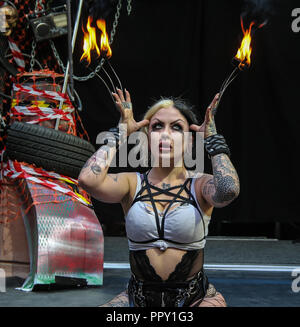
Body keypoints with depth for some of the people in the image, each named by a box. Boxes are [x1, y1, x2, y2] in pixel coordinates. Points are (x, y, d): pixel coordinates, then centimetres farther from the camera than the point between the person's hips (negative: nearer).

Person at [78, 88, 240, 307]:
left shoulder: (200, 186, -1)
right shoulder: (133, 184, 2)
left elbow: (228, 190, -25)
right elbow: (88, 179, -17)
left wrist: (212, 139, -11)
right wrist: (119, 134, -6)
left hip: (195, 297, -1)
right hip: (138, 297, 2)